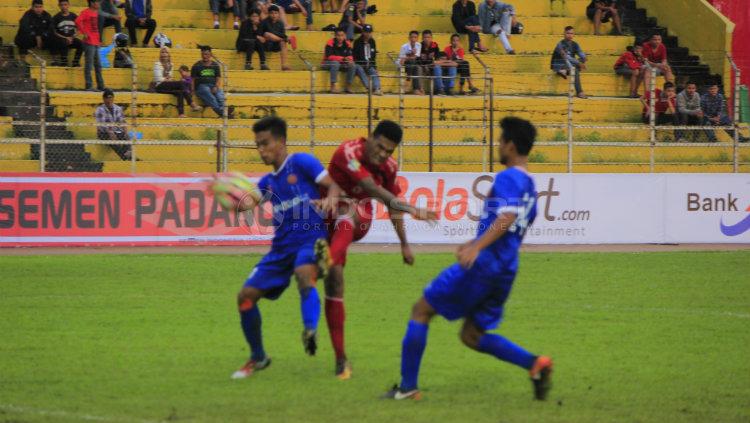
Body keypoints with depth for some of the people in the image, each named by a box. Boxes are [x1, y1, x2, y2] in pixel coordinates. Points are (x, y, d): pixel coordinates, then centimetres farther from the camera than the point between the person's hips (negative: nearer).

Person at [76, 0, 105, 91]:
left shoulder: (96, 12, 15)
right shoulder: (86, 12, -9)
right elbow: (78, 21, -25)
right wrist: (84, 33, -20)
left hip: (96, 43, 8)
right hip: (89, 43, -8)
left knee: (98, 66, 12)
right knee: (89, 65, -7)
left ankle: (101, 86, 17)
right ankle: (89, 86, -5)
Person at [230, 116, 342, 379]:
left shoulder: (301, 163, 1)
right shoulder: (268, 182, 19)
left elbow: (333, 183, -8)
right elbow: (246, 204, 5)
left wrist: (330, 198, -31)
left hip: (310, 239, -7)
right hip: (281, 247, 7)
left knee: (304, 273, -40)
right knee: (246, 295, 0)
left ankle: (311, 331, -56)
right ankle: (258, 358, 16)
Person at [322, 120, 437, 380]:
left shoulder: (389, 167, -3)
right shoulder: (349, 152, -24)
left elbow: (392, 204, 16)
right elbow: (374, 190, -37)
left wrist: (404, 244, 19)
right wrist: (412, 211, -47)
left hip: (359, 220, -1)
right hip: (329, 220, 1)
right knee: (334, 280, 0)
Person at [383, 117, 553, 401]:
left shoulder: (508, 178, -10)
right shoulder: (529, 185, 19)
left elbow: (507, 218, -27)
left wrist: (476, 247, -37)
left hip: (483, 264, -9)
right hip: (505, 271, 9)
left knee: (421, 310, 4)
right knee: (472, 336, 16)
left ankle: (407, 387, 2)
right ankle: (535, 364, -2)